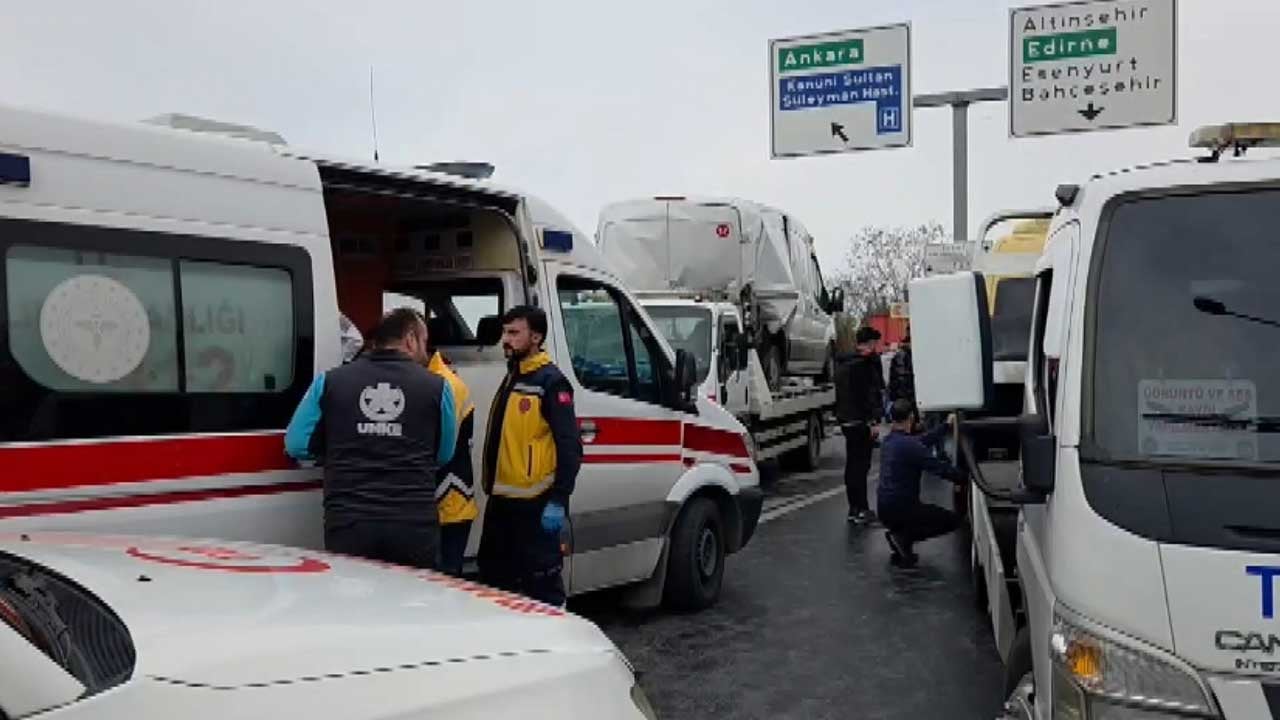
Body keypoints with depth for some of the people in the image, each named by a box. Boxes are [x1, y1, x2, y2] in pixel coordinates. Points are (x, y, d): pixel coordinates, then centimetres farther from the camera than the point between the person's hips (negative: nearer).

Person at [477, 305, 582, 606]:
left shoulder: (550, 382, -11)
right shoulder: (511, 379, 16)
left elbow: (570, 446, -16)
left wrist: (559, 501, -20)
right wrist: (491, 488, 18)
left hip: (535, 504, -9)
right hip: (501, 501, 9)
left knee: (541, 582, -2)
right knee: (494, 576, 17)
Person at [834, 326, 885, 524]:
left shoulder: (843, 362, 15)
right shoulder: (866, 362, -14)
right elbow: (869, 393, -20)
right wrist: (873, 420, -20)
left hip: (846, 420, 9)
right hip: (861, 420, -9)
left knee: (853, 464, 14)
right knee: (861, 464, -7)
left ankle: (854, 508, 20)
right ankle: (861, 510, -6)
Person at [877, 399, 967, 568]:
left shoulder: (888, 440, 8)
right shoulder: (909, 445, -19)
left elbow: (923, 440, 20)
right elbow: (940, 468, -18)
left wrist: (946, 426, 28)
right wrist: (965, 476, -3)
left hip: (884, 509, 9)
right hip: (900, 508, -9)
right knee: (952, 520, 4)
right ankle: (904, 537, -6)